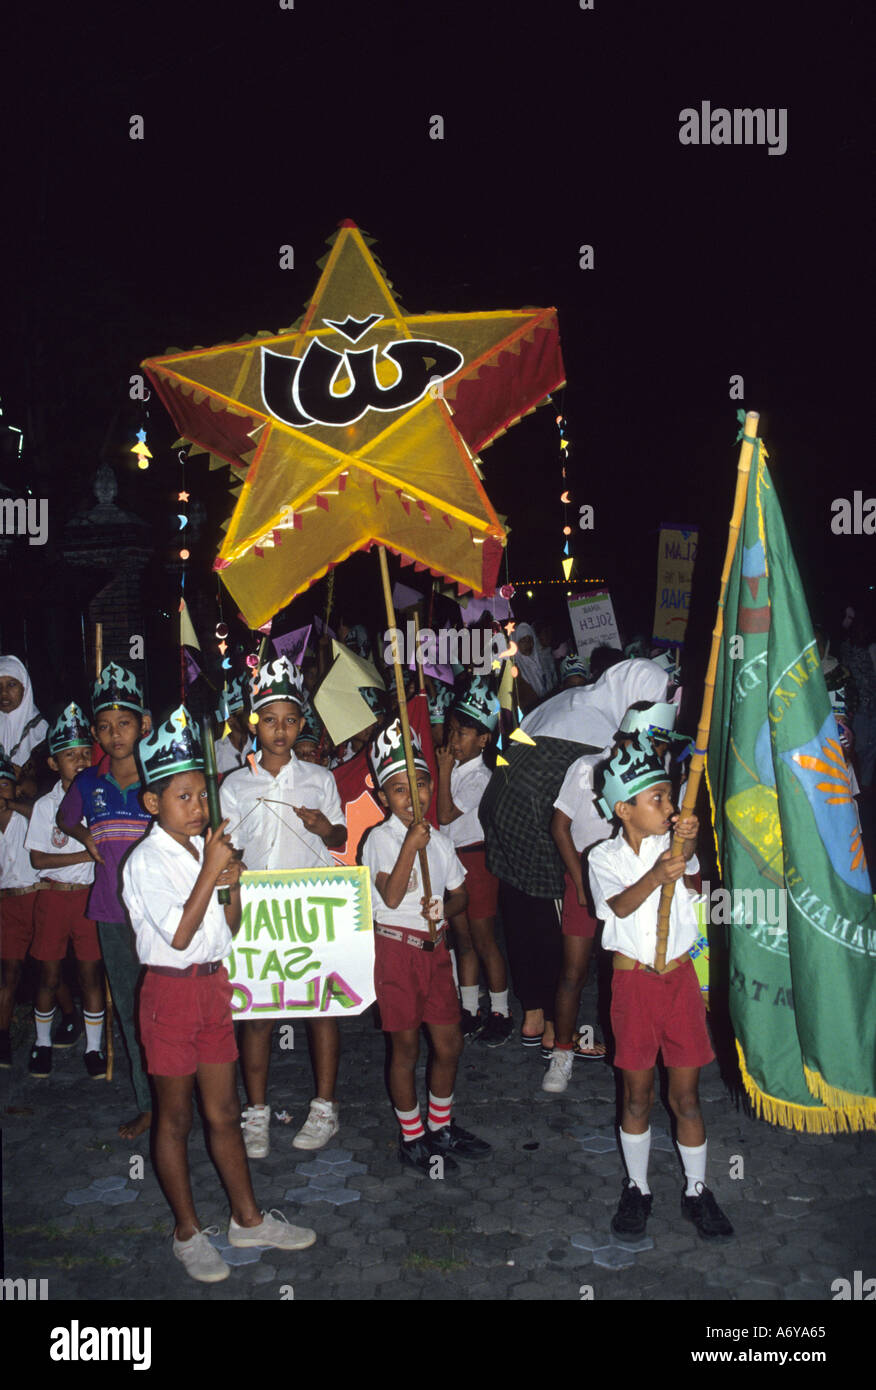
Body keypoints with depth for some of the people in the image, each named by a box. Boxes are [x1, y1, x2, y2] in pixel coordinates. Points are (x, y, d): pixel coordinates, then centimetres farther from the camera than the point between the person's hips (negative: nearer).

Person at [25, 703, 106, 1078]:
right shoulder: (46, 805, -2)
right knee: (49, 976, 9)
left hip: (90, 896, 1)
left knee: (91, 974, 5)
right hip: (53, 896, -1)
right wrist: (86, 855, -14)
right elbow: (38, 858, -7)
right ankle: (42, 1043, 27)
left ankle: (93, 1048, 18)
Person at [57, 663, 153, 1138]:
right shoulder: (87, 784, 5)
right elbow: (64, 819, 25)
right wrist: (86, 839, 6)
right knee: (130, 1011, 11)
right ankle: (147, 1104, 23)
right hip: (113, 915, 4)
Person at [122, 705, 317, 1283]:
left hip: (214, 986, 6)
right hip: (171, 991, -6)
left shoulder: (207, 850, 6)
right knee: (176, 1119, 8)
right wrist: (210, 875, -23)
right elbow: (179, 935, -22)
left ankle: (248, 1218, 28)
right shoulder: (147, 861, -14)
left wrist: (234, 884, -8)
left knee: (224, 1112, 15)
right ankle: (188, 1232, 23)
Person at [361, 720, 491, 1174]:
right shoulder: (380, 838, -11)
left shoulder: (439, 840, 6)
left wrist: (445, 907, -9)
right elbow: (391, 896, -21)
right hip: (397, 949, -5)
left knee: (449, 1044, 12)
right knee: (406, 1049, 7)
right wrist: (410, 846, -28)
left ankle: (441, 1127, 33)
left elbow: (460, 894, 13)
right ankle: (411, 1140, 23)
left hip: (435, 947, 5)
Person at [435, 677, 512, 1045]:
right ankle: (469, 1011, 23)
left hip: (475, 859, -8)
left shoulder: (479, 777, -16)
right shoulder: (454, 766, 6)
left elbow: (446, 815, -21)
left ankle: (500, 1014, 13)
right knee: (462, 939, 14)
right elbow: (436, 811, 13)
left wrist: (444, 771, -17)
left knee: (483, 941, 1)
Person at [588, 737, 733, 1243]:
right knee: (638, 1095, 10)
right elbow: (621, 905, -23)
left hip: (680, 978, 1)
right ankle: (638, 1188, 29)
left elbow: (693, 884, -20)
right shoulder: (605, 856, -5)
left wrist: (689, 850, -41)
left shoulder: (672, 845, 0)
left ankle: (697, 1191, 26)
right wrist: (655, 876, -41)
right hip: (634, 980, -1)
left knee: (686, 1095, 9)